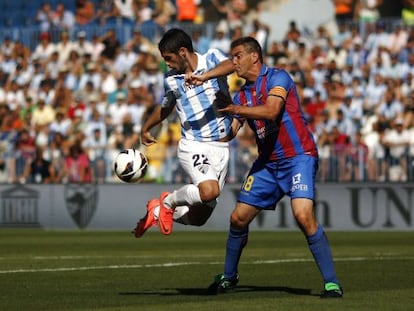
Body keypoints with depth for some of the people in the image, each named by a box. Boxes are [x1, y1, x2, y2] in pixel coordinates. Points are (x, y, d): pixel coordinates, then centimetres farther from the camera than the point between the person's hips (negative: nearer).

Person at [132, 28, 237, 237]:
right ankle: (169, 201, -4)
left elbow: (230, 65, -26)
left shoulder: (212, 58, -1)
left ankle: (158, 211, 31)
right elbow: (165, 107, 27)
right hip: (193, 146, -1)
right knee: (209, 190, -32)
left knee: (198, 218, 5)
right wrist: (145, 128, 31)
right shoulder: (171, 80, 6)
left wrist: (205, 76, -41)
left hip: (221, 147, 1)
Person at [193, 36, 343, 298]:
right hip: (267, 163, 7)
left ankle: (331, 283, -18)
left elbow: (271, 110, -27)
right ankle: (229, 276, 27)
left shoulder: (278, 78, -10)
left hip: (298, 157, -7)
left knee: (303, 215, -25)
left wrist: (235, 109, -26)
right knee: (239, 217, 5)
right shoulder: (241, 95, 11)